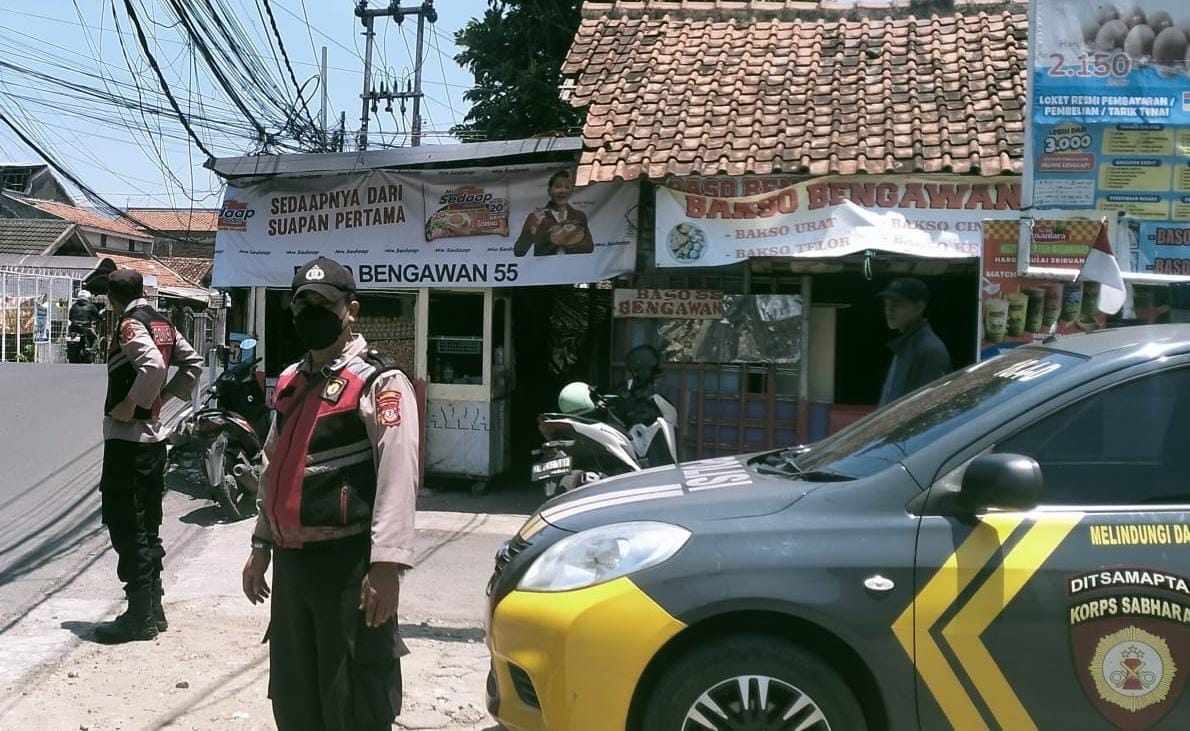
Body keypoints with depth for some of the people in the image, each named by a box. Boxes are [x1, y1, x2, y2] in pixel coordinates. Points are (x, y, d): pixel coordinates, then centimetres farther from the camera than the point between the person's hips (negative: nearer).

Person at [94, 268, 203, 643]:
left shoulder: (130, 324, -13)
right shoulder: (161, 323, 12)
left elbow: (153, 366, -29)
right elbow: (194, 362, 19)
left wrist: (130, 405, -19)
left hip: (127, 438, -9)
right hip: (154, 437, 9)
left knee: (127, 528, -4)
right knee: (147, 528, 14)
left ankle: (140, 616, 0)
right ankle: (152, 610, 21)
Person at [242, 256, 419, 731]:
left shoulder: (378, 381, -11)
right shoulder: (290, 382, 15)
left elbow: (398, 475, -19)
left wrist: (387, 564, -25)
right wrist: (261, 545, 21)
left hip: (348, 561, -8)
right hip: (291, 560, 8)